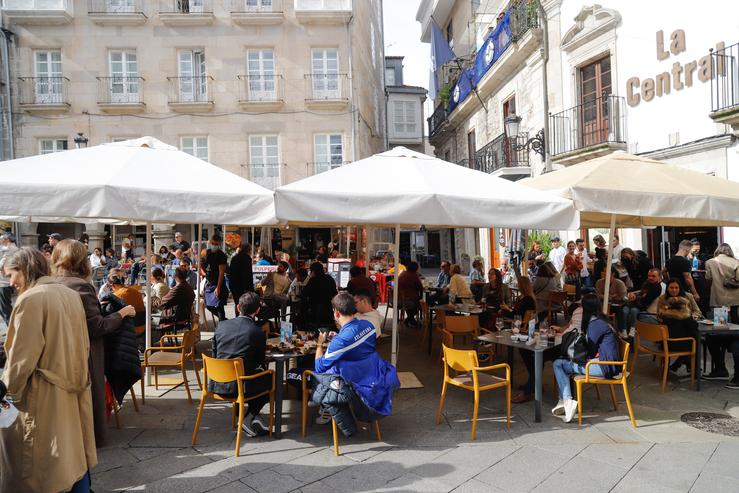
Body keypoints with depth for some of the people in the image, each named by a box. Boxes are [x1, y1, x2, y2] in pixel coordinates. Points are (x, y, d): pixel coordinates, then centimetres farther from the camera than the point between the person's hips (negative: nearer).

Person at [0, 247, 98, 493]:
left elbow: (22, 356, -16)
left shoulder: (30, 299, -14)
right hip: (74, 389, 7)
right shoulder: (72, 295, 7)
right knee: (74, 452, 17)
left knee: (42, 461, 6)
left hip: (44, 394, -7)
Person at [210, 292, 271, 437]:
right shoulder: (258, 332, -10)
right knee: (270, 378, 20)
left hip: (217, 385, 5)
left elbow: (214, 355, 13)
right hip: (240, 386, -5)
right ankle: (248, 418, 12)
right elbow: (261, 362, 2)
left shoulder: (221, 326, 2)